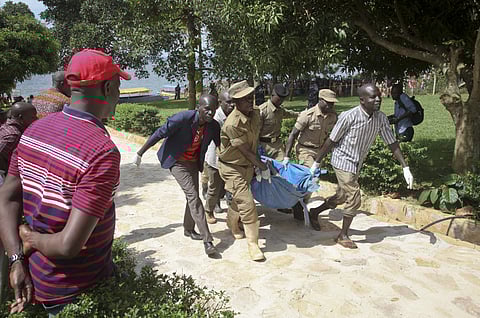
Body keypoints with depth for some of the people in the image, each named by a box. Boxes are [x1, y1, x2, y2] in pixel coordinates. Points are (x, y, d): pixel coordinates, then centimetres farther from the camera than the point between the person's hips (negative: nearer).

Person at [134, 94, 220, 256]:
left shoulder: (214, 126, -13)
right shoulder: (183, 118, -28)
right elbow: (159, 134, -20)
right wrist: (140, 153, -15)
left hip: (193, 163, 6)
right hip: (177, 162, -6)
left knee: (193, 196, 14)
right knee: (193, 196, -14)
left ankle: (188, 229, 36)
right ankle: (207, 240, -13)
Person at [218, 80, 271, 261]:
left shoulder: (255, 114, -3)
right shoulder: (232, 124, -29)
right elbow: (245, 151, -23)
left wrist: (258, 164, 15)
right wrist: (263, 167, -14)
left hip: (248, 165, 7)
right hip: (232, 168, -7)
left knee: (239, 199, 22)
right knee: (247, 204, -11)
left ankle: (232, 224, 49)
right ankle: (252, 243, 2)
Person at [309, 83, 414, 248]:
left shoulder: (381, 118, -6)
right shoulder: (349, 116, -23)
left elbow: (392, 143, 0)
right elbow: (331, 141, -16)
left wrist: (405, 168, -4)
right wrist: (316, 163, -9)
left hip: (357, 164, 7)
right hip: (343, 161, -7)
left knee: (342, 197, 18)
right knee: (354, 199, -7)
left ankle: (314, 212, 41)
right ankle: (343, 235, 13)